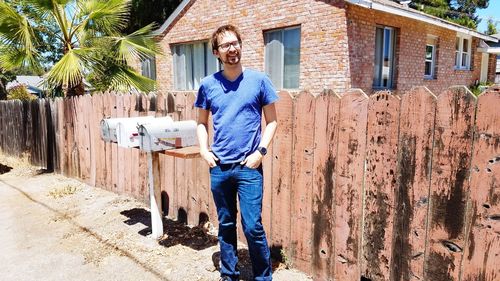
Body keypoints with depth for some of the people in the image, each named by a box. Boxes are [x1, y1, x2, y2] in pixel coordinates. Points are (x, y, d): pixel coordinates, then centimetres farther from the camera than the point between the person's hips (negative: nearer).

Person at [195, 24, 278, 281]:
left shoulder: (259, 80, -1)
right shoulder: (208, 85, 5)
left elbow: (271, 121, 2)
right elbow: (202, 123, 14)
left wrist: (260, 151, -9)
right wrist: (204, 150, 0)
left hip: (249, 167, -2)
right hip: (219, 167, 3)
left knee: (253, 226, -2)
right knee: (225, 225, 14)